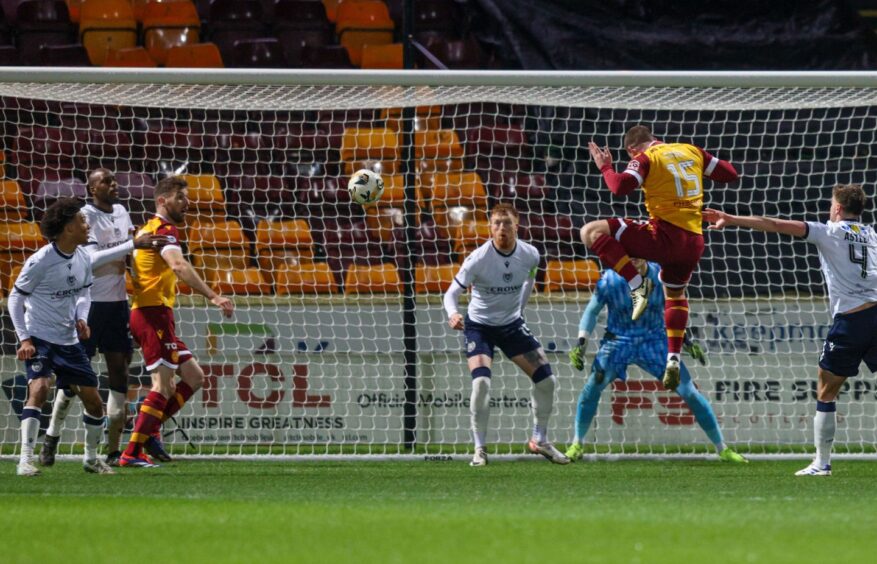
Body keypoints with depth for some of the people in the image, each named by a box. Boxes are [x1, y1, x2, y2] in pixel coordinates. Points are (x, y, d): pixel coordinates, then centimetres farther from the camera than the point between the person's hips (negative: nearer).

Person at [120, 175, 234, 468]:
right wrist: (213, 296, -37)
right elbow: (179, 266, -28)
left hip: (147, 313, 10)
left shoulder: (148, 229, 20)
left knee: (194, 377, 11)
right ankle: (132, 453, -12)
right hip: (155, 313, -10)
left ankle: (149, 431, 8)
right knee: (163, 385, -10)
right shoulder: (165, 229, -11)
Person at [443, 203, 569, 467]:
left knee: (546, 380, -1)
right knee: (481, 382, -25)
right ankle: (480, 448, -9)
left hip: (512, 325, 4)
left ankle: (539, 440, 20)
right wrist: (452, 314, -44)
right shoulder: (478, 259, -24)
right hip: (480, 326, -4)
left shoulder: (530, 255, -11)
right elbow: (452, 292, -24)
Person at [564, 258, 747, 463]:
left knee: (689, 392, -6)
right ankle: (578, 444, -3)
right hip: (618, 341, -1)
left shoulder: (660, 276, -10)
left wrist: (685, 341, 3)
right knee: (592, 386, -23)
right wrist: (581, 343, -12)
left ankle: (722, 449, 5)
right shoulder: (610, 279, -13)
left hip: (654, 341, 1)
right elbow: (592, 311, -1)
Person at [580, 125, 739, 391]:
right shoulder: (692, 152, 16)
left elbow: (620, 186, -16)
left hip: (665, 234, -7)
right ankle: (673, 360, 22)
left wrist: (605, 167, 3)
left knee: (592, 232, -8)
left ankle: (638, 285, -15)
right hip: (694, 240, 7)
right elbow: (730, 174, 22)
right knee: (675, 294, 33)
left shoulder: (645, 158, -1)